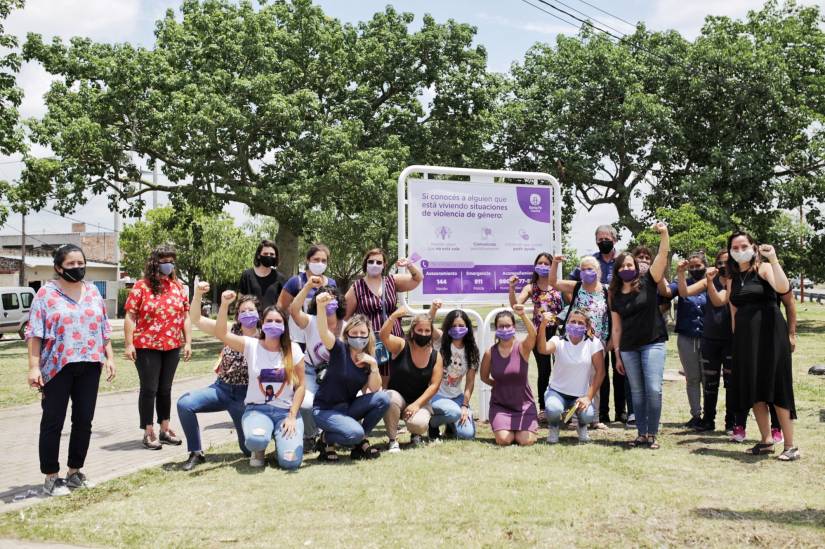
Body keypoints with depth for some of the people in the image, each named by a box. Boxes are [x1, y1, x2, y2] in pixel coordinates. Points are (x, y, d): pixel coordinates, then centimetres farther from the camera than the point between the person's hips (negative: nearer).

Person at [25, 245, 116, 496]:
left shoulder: (93, 291, 11)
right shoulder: (46, 293, -2)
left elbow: (104, 328, 14)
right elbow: (34, 332, -5)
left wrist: (109, 357, 7)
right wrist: (34, 367, -12)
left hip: (89, 366, 4)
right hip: (57, 367, -4)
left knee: (84, 421, 8)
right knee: (53, 422, 1)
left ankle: (75, 472, 20)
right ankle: (51, 477, 9)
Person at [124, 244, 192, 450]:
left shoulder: (178, 286, 7)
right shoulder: (141, 286, -6)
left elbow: (185, 316, 9)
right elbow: (130, 316, -7)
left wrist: (188, 342, 4)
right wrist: (129, 344, -13)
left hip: (172, 347, 4)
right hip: (146, 347, -4)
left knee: (165, 389, 13)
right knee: (149, 389, 2)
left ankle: (165, 429, 23)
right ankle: (148, 433, 11)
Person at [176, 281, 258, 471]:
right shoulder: (230, 331, -1)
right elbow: (195, 319, -7)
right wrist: (198, 294, -21)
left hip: (246, 396, -2)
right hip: (221, 389, 2)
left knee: (249, 448, -1)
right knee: (184, 403, -24)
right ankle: (196, 453, -5)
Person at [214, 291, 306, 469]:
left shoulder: (293, 350, 1)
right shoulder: (251, 345, 0)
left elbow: (300, 385, 1)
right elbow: (221, 334, -13)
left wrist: (292, 417, -7)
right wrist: (224, 305, -25)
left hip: (286, 410, 1)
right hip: (257, 409, 0)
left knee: (290, 461, -21)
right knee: (255, 440, -36)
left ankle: (283, 437, 16)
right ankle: (259, 448, 4)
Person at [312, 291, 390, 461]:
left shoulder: (369, 359, 2)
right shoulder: (339, 350, -13)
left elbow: (375, 390, -6)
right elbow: (323, 332, -34)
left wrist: (373, 365, -20)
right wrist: (321, 307, -53)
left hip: (348, 408, 6)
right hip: (325, 410, -6)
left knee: (383, 398, -16)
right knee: (355, 433, -31)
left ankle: (361, 442, -1)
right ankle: (327, 439, 2)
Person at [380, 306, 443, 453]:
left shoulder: (435, 356, -1)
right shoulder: (401, 346, -8)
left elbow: (434, 385, -5)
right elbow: (383, 335, -28)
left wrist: (417, 404, -16)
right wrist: (394, 316, -45)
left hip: (420, 401, 1)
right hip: (397, 395, -1)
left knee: (419, 424, -30)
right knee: (390, 399, -37)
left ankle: (415, 434, 12)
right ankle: (393, 440, -14)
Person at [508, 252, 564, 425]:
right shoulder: (531, 288, 5)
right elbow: (515, 305, -8)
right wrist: (511, 288, -20)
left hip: (558, 331, 0)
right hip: (539, 332, 0)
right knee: (544, 371, 5)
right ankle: (543, 409, 13)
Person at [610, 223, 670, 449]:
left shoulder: (647, 282, 0)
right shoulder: (615, 295, 7)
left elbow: (662, 255, -13)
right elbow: (616, 327, 10)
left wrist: (664, 234, -29)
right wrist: (617, 354, 9)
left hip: (653, 343, -3)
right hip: (628, 348, 3)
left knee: (654, 389, -9)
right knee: (637, 392, 8)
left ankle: (652, 435, 0)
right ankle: (641, 434, 15)